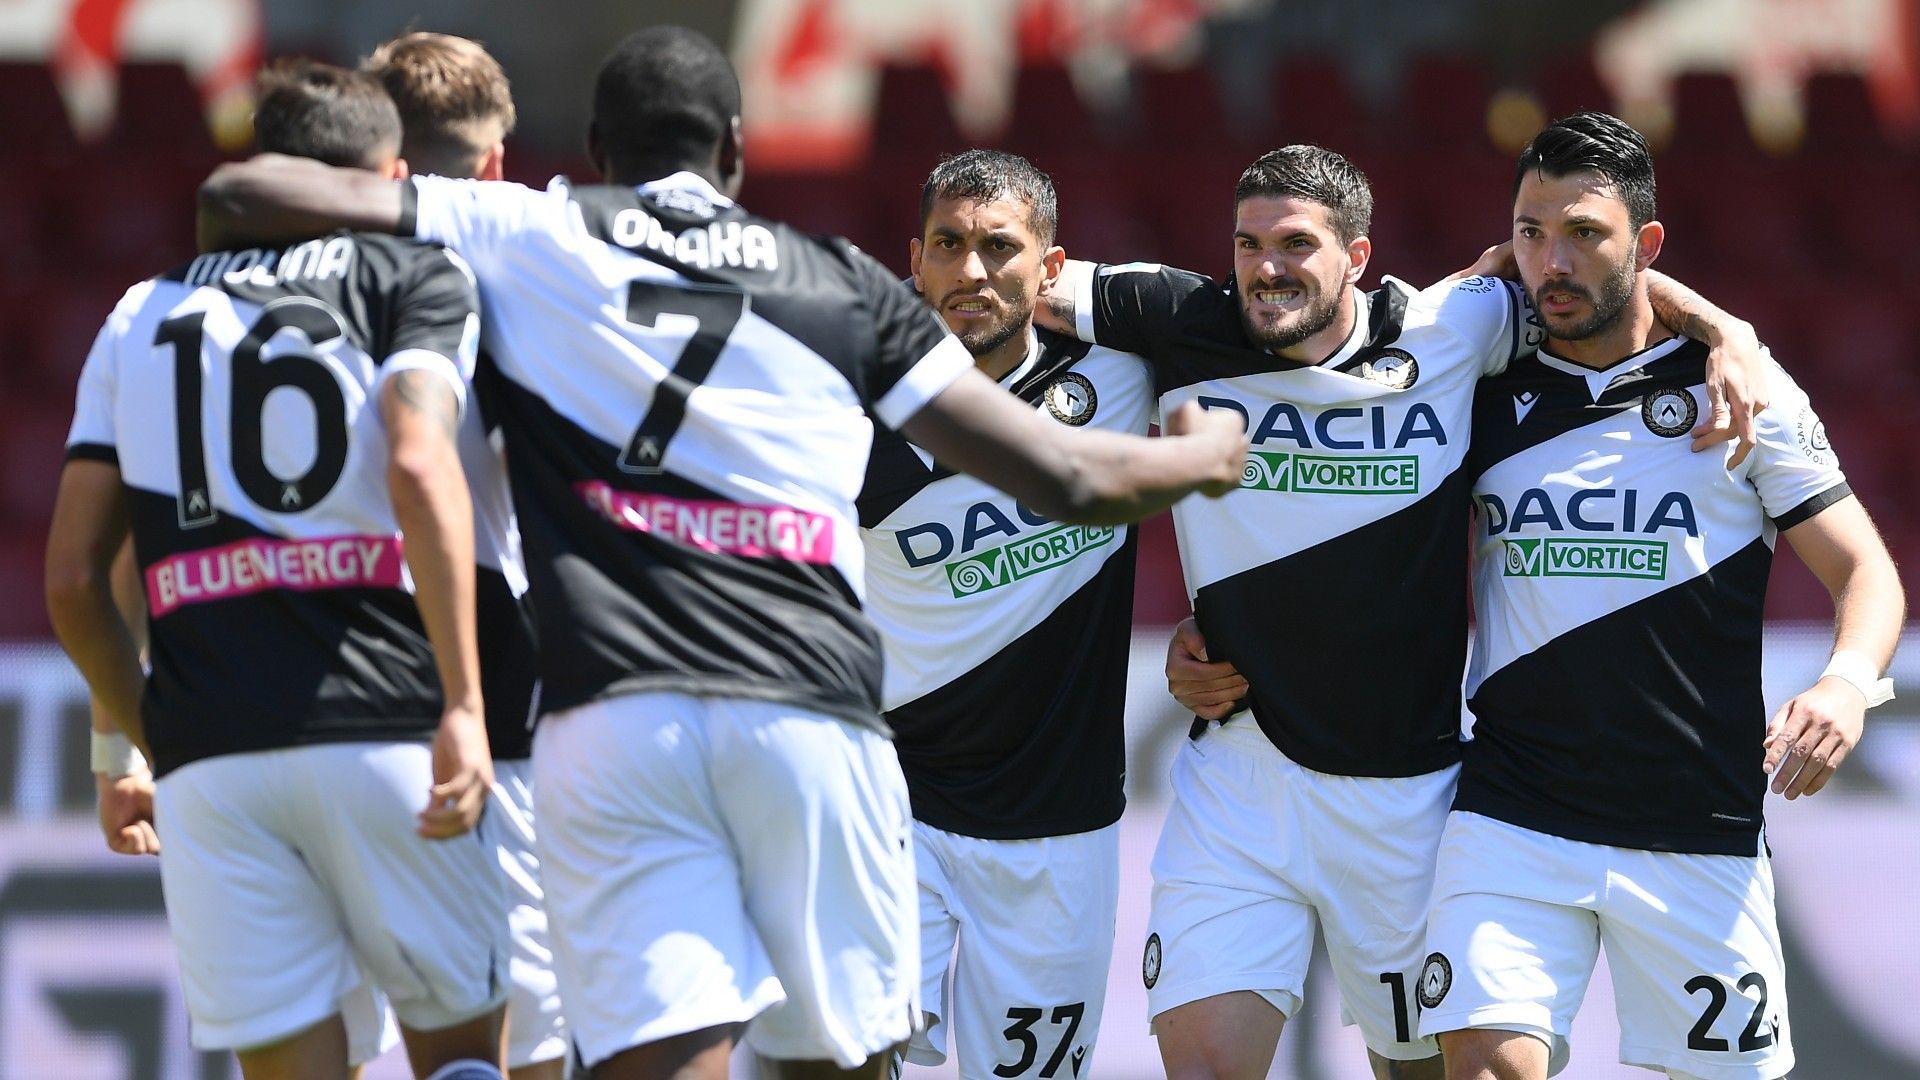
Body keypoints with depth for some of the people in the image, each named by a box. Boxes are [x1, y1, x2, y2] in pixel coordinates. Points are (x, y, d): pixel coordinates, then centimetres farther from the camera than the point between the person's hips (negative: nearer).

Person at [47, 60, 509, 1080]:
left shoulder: (145, 315, 21)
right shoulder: (414, 278, 9)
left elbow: (72, 578, 16)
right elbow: (418, 470, -11)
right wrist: (463, 707, -15)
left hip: (206, 762, 3)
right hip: (379, 729, -3)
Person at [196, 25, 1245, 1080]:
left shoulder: (529, 239, 13)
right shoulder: (842, 283, 17)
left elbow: (237, 196, 9)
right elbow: (1067, 478, 18)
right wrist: (1203, 454, 39)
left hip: (606, 716, -1)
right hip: (811, 714, 1)